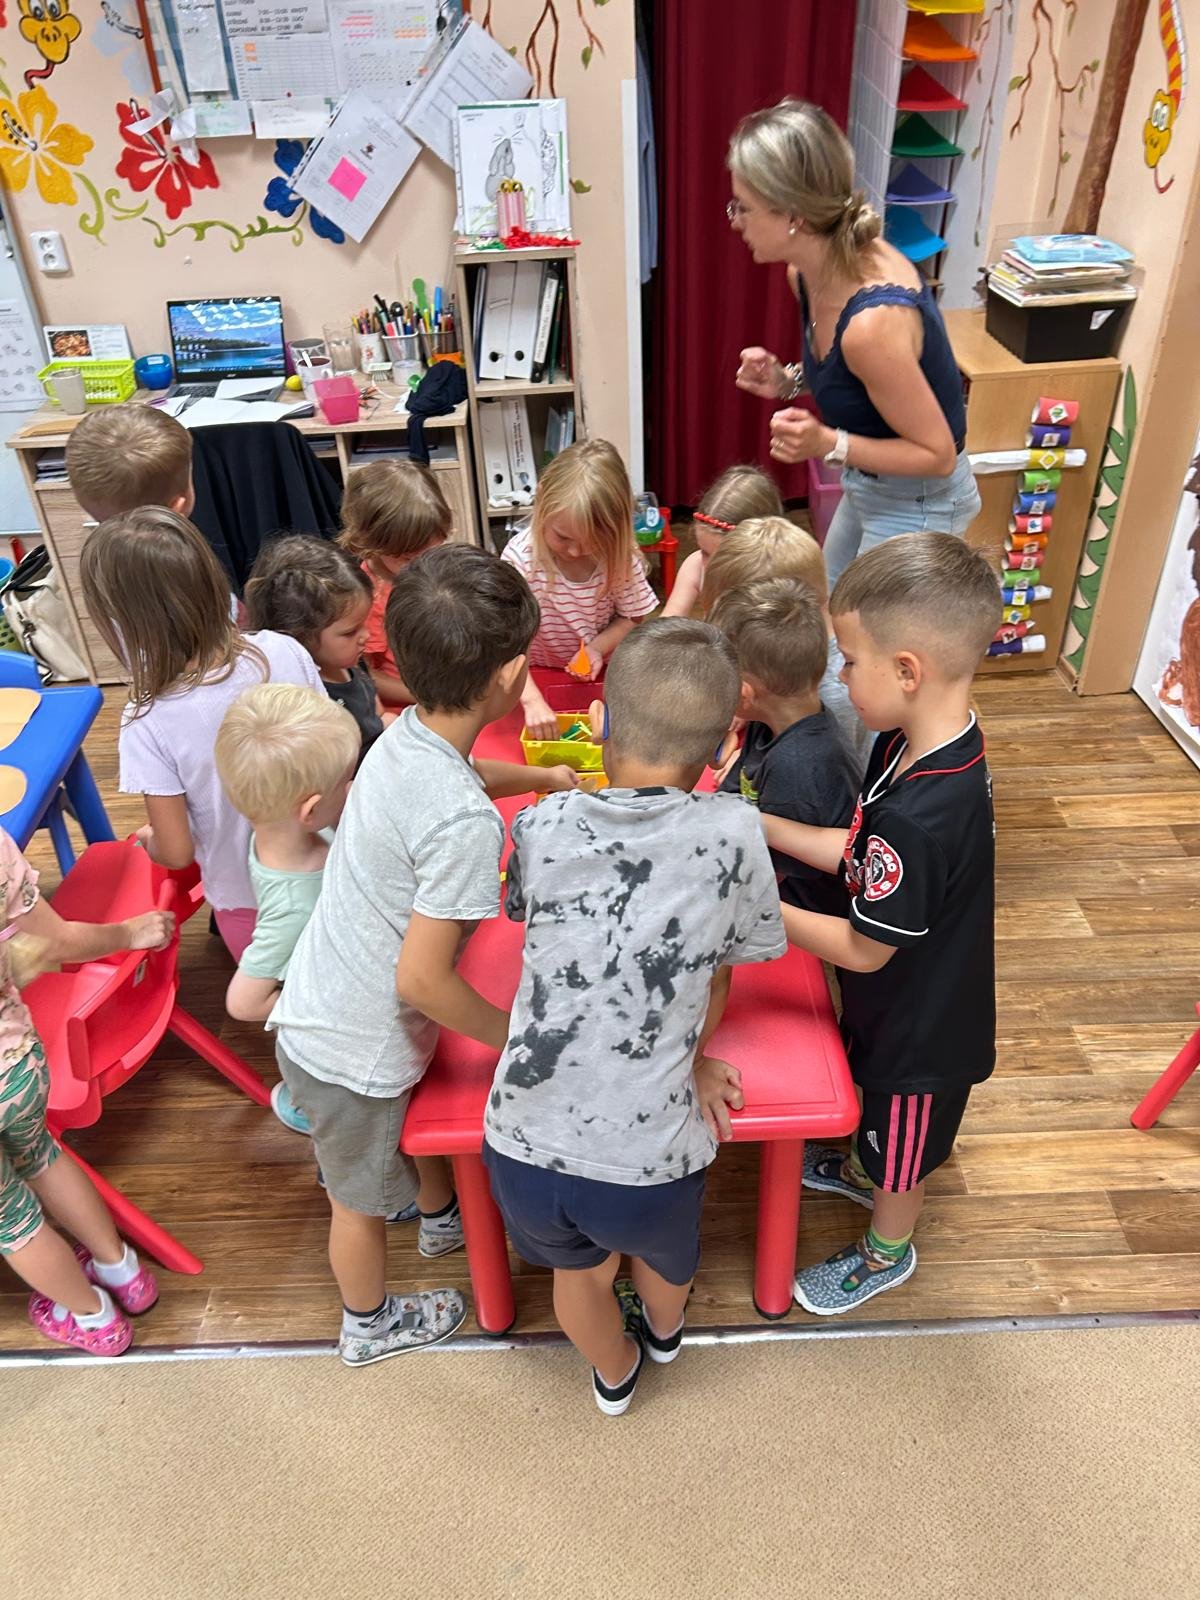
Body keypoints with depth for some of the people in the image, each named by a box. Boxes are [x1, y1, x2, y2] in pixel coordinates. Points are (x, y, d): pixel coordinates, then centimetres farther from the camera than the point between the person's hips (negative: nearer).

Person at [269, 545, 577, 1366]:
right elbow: (422, 978, -30)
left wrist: (541, 775, 29)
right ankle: (370, 1324, 51)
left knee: (418, 1113, 34)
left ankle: (442, 1213, 64)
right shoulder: (466, 822, -35)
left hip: (313, 1011, 8)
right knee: (363, 1196, 21)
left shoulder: (404, 736, -8)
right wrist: (515, 1035, -14)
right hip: (353, 1049, -7)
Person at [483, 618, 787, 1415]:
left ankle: (614, 1375, 64)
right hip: (649, 1165, -1)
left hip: (524, 1149, 2)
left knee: (579, 1268, 33)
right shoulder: (732, 832, -11)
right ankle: (664, 1332, 68)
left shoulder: (542, 826, -6)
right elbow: (717, 976, 1)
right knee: (663, 1257, 34)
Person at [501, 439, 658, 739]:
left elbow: (632, 618, 2)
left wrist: (598, 648, -18)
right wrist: (532, 701, -40)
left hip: (599, 678, 3)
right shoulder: (521, 556, -22)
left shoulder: (621, 556, -13)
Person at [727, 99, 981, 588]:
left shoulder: (874, 319, -34)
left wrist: (830, 444, -35)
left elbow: (937, 453, -24)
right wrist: (788, 381, -8)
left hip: (917, 502, -9)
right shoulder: (811, 271, -7)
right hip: (866, 488, 9)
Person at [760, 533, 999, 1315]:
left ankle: (887, 1252, 50)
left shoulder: (921, 816, -42)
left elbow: (864, 949, -28)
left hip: (921, 1025, -7)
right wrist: (763, 826, -10)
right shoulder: (931, 743, -13)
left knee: (901, 1144, 22)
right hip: (904, 1002, 7)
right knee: (881, 1114, 35)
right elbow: (860, 853, -3)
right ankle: (865, 1171, 64)